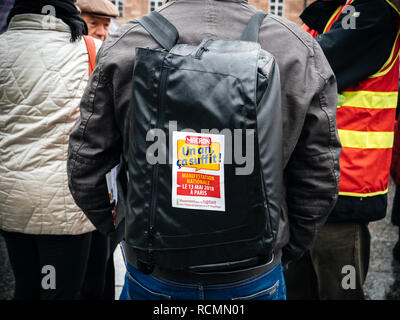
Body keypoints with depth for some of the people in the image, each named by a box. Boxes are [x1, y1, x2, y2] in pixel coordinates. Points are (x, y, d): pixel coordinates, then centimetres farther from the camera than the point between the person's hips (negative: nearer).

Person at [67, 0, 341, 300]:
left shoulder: (124, 43, -10)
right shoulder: (302, 48, -8)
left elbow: (85, 166, -6)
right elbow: (321, 177, -4)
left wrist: (109, 228, 12)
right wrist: (289, 250, 10)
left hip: (152, 277, 1)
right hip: (255, 276, 1)